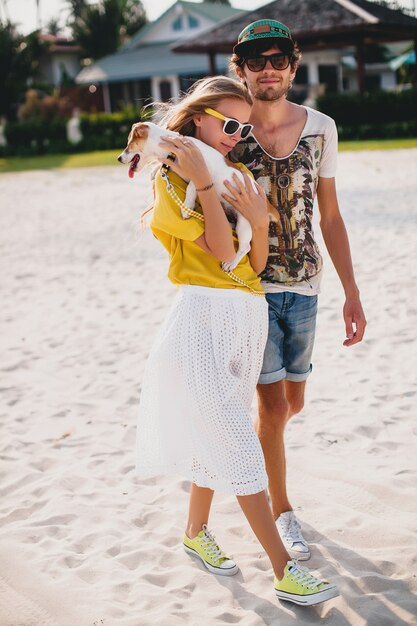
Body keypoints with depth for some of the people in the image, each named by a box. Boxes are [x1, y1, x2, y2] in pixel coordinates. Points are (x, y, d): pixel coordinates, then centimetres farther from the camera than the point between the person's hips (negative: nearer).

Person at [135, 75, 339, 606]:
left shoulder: (238, 175, 13)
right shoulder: (171, 178, -6)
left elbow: (255, 263, 8)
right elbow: (221, 252, -13)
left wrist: (259, 221, -10)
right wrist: (203, 184, -18)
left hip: (249, 313, 7)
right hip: (204, 314, -7)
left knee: (216, 436, 16)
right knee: (237, 443, -7)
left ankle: (196, 531, 35)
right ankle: (284, 570, -3)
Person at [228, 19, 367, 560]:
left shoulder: (320, 128, 3)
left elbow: (330, 217, 7)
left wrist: (352, 293, 6)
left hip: (303, 287, 4)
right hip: (250, 286, -3)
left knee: (293, 402, 14)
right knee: (273, 403, -3)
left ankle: (252, 452, 47)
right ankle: (282, 511, 18)